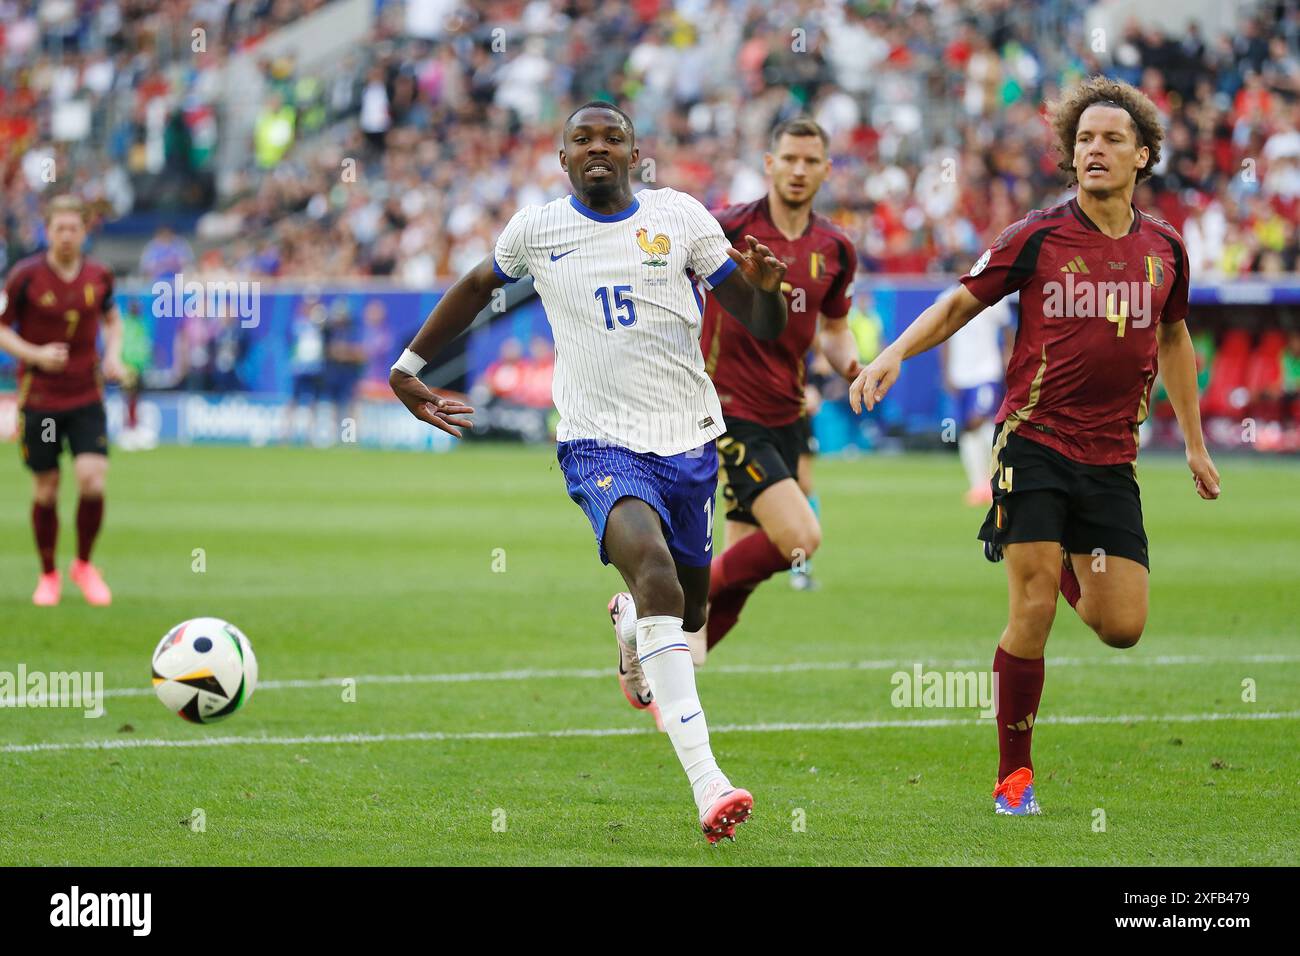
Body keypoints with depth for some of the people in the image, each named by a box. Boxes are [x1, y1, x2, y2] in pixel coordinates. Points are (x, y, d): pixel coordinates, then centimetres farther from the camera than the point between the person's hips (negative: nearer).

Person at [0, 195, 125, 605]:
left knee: (92, 480, -13)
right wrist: (36, 354, -18)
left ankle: (84, 565, 10)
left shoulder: (99, 275, 1)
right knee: (45, 491, 4)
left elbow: (112, 318, 20)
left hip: (86, 399, 2)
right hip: (38, 399, -2)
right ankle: (48, 575, 24)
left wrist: (114, 355, 2)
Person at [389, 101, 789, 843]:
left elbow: (762, 327, 4)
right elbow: (476, 288, 24)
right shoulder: (536, 230, 3)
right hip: (601, 442, -3)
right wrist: (409, 367, 26)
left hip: (689, 440, 3)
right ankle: (706, 782, -36)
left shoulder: (680, 217, 2)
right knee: (657, 576, -28)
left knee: (689, 608, 14)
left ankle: (629, 620, 56)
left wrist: (767, 289, -19)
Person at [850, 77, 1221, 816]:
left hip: (1112, 459, 3)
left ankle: (1069, 569, 34)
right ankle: (1014, 775, 3)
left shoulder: (1164, 248, 7)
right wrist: (895, 352, -11)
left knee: (1122, 627, -2)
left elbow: (1174, 339, 23)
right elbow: (961, 304, 4)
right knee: (1033, 611, -11)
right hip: (1035, 443, -3)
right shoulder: (1039, 237, -4)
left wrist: (1195, 443, 26)